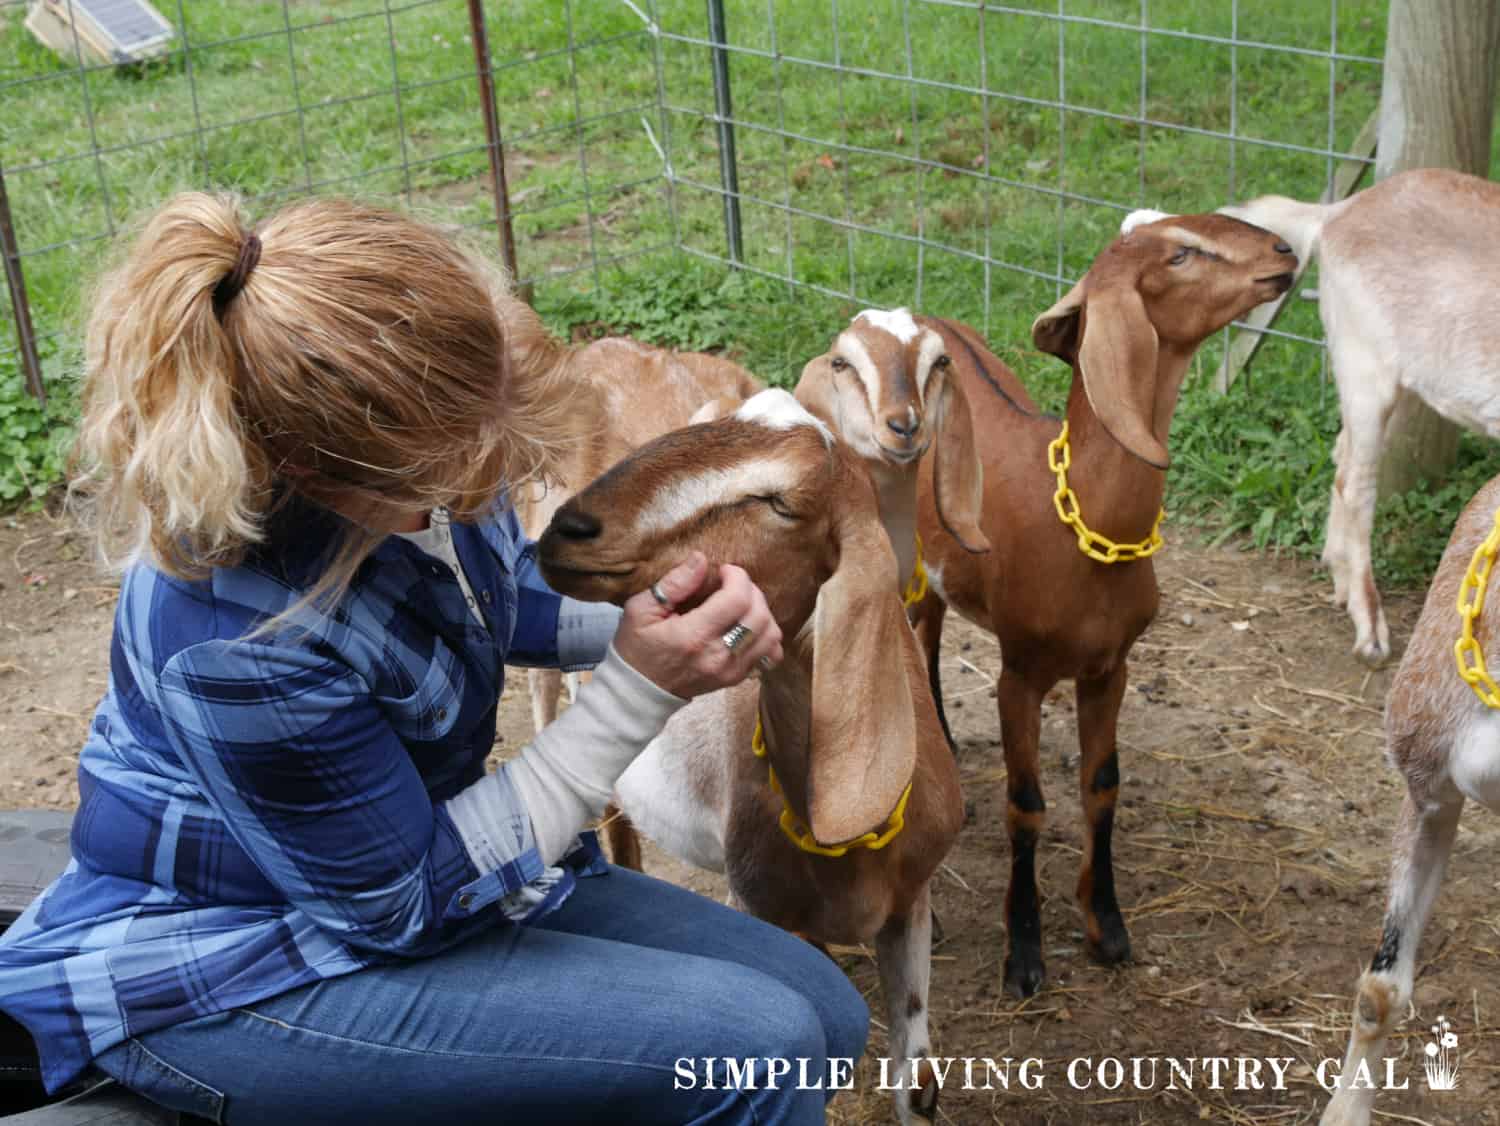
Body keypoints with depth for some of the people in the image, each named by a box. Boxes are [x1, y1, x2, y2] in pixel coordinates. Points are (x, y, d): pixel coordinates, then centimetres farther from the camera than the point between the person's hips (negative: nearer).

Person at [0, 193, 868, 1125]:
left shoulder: (409, 444, -14)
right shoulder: (238, 644, -35)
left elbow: (506, 598, 9)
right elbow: (403, 903, -21)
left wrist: (654, 618, -10)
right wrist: (640, 690, -25)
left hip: (405, 850, 8)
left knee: (822, 1010, 4)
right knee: (757, 1049, -20)